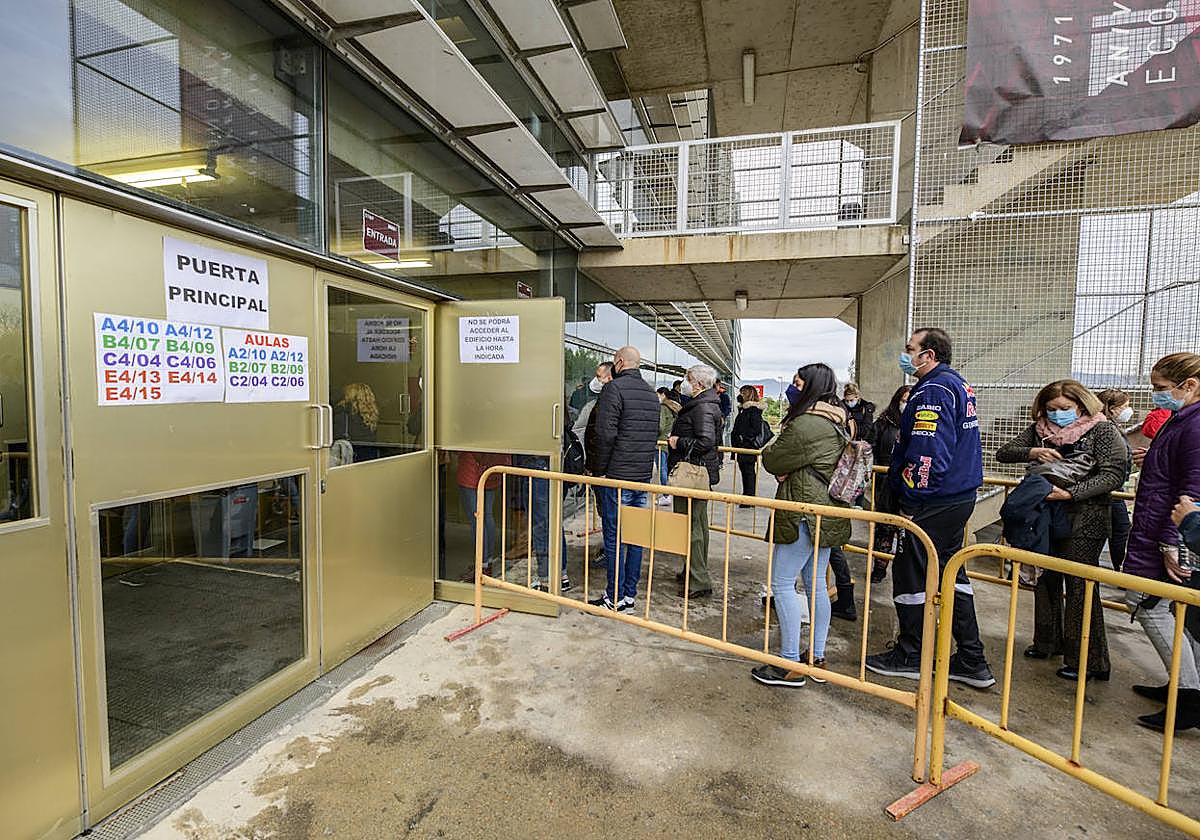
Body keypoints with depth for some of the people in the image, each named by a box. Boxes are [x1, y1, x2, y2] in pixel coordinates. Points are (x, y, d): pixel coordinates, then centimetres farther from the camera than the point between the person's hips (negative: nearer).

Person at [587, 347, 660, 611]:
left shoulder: (615, 388, -11)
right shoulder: (651, 393, 14)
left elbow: (605, 433, -18)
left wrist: (598, 469, -9)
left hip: (617, 474, -8)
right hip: (644, 475, 8)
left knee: (614, 537, 1)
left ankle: (615, 598, 9)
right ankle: (630, 594, 21)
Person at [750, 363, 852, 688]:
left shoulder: (805, 424, -18)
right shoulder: (837, 421, 15)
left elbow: (771, 461, -11)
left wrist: (772, 446, 8)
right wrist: (788, 471, 1)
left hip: (805, 513, -10)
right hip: (828, 512, 10)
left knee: (783, 583, -2)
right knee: (815, 584, 15)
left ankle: (790, 664, 5)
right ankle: (817, 658, 26)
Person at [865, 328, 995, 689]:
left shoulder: (933, 390, -18)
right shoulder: (959, 384, 15)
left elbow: (926, 451, -25)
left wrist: (911, 497, -16)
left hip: (931, 503, -10)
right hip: (960, 497, 10)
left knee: (910, 574, 3)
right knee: (951, 572, 17)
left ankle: (911, 656, 18)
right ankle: (972, 661, 25)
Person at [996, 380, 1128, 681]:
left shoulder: (1102, 430, -7)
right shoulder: (1039, 430, 6)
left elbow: (1113, 475, -14)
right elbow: (1003, 453, 2)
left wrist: (1070, 493, -24)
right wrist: (1032, 452, -17)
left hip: (1084, 519, -5)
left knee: (1079, 586, -2)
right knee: (1047, 580, 14)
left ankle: (1087, 661, 10)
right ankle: (1048, 642, 30)